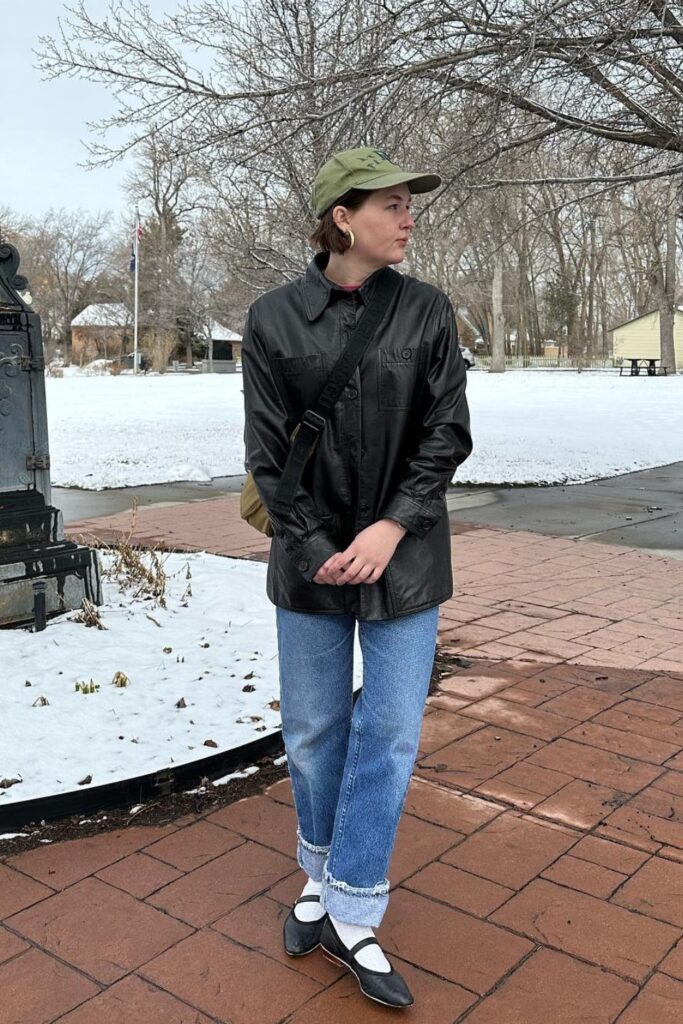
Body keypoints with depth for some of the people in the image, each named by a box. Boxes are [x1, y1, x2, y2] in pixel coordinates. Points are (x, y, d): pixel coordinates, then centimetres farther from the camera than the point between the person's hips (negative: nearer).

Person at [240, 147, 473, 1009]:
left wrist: (391, 528, -14)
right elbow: (267, 449, -3)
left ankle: (352, 914, 20)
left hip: (404, 554, 1)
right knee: (313, 730, 11)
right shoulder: (273, 317, -3)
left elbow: (448, 434, -3)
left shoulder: (427, 311, -1)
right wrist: (314, 547, -12)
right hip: (310, 555, 0)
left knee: (390, 731, 4)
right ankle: (322, 878, 35)